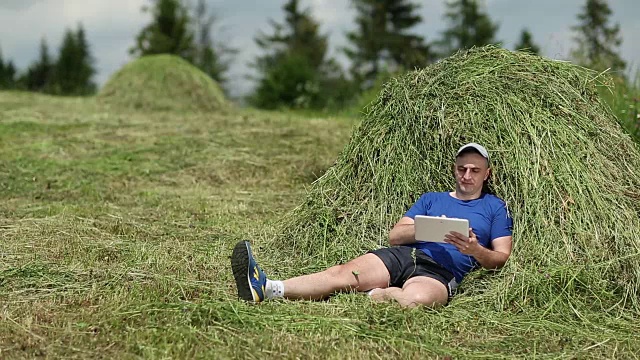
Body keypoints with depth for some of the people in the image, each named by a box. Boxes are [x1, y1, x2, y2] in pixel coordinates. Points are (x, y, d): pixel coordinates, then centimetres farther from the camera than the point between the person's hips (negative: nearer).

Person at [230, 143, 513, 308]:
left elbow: (500, 258, 10)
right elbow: (394, 236, 15)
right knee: (342, 274, -24)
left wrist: (475, 250, -11)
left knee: (416, 299, -43)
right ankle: (266, 289, -41)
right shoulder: (431, 199, 27)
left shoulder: (495, 208, 19)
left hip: (439, 273, -3)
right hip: (400, 255, 4)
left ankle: (376, 295, -17)